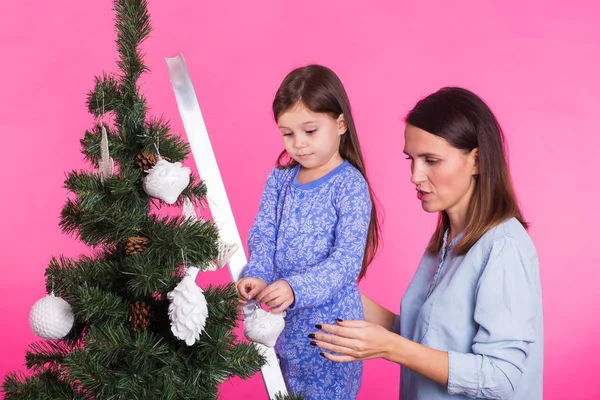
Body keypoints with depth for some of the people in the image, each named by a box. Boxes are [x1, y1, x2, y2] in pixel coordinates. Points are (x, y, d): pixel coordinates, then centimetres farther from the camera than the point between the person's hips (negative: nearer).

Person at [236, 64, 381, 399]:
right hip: (283, 320, 5)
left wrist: (295, 288, -34)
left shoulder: (351, 185, -14)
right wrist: (256, 276, -23)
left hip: (330, 320, -5)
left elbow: (346, 261, -21)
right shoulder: (280, 180, 3)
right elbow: (262, 236, -2)